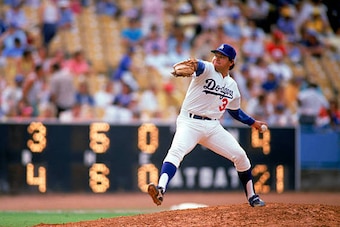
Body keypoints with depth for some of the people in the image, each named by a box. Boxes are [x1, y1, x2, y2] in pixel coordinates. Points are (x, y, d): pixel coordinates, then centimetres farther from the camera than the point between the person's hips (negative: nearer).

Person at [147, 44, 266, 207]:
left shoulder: (232, 85, 13)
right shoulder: (207, 70, -5)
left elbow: (235, 111, 30)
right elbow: (200, 66, -32)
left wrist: (252, 122, 28)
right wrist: (193, 64, -56)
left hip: (213, 127, 6)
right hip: (190, 122, -5)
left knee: (240, 155, 1)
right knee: (176, 151, -30)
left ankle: (252, 197, 19)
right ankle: (161, 189, -48)